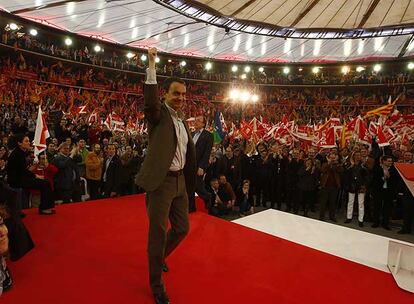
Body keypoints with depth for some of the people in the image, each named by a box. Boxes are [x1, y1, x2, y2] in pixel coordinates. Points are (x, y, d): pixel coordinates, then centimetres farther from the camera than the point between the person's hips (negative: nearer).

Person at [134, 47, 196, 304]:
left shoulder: (183, 122, 14)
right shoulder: (159, 113, -5)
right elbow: (150, 99, -30)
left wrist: (190, 185, 16)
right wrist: (152, 64, -35)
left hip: (180, 180, 7)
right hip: (161, 181, -7)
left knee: (182, 228, 16)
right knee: (158, 232, 4)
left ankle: (160, 257, 45)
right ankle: (156, 283, 22)